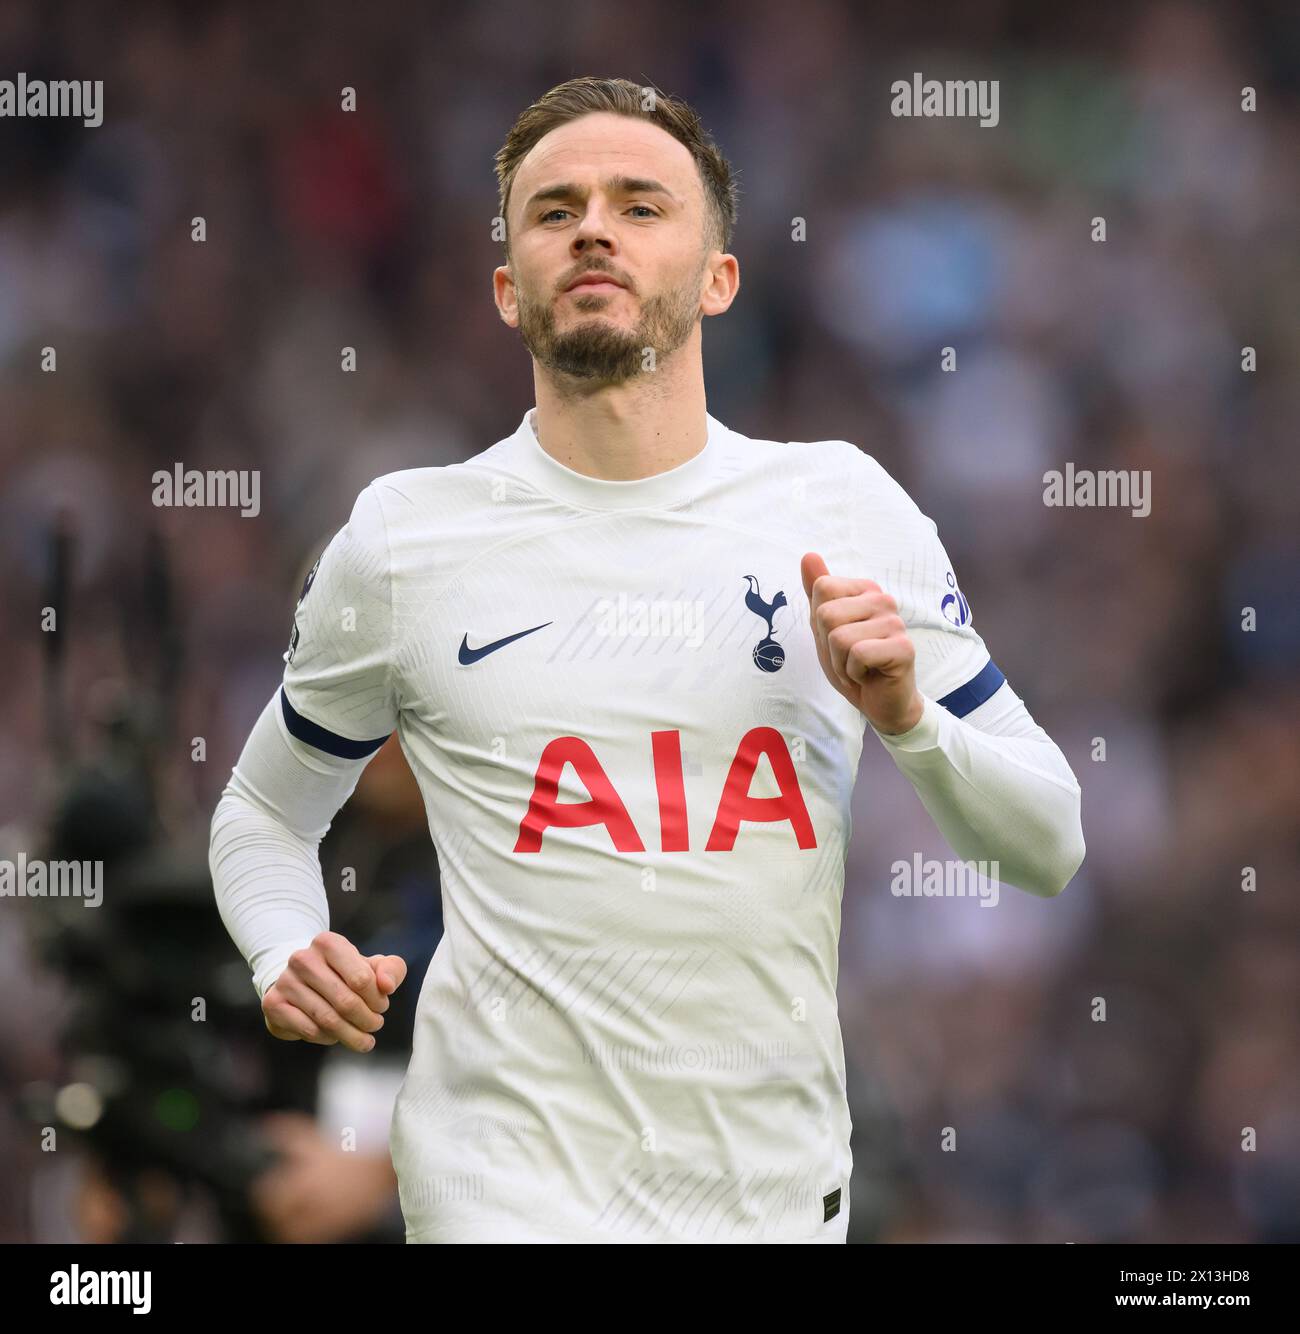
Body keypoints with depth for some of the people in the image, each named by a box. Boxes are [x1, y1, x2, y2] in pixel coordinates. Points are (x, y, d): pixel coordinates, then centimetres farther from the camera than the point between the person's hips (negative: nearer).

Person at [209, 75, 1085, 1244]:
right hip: (512, 1187, -2)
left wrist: (905, 718, -11)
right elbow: (264, 814, 16)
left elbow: (1049, 850, 7)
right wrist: (286, 957, -5)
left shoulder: (845, 507, 5)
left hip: (780, 1190, 3)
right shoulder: (403, 536, 2)